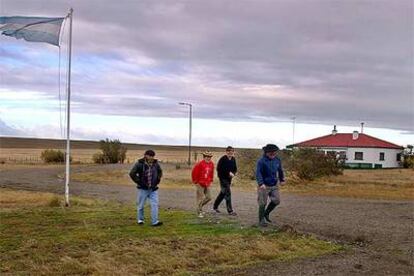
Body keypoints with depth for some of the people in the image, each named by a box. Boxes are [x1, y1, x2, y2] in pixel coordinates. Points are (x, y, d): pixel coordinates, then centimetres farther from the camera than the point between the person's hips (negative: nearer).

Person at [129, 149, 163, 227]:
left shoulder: (156, 163, 3)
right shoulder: (140, 164, -11)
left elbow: (160, 172, 22)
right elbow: (132, 173, -12)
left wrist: (157, 180, 8)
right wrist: (139, 182, -12)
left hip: (153, 189, 3)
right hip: (143, 188, -3)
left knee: (155, 205, -6)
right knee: (140, 205, 8)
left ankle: (155, 221, -6)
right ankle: (140, 219, 27)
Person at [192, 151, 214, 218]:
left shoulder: (211, 164, 2)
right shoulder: (200, 164, -17)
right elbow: (194, 173, -12)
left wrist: (210, 181, 14)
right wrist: (195, 182, -8)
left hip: (207, 184, 6)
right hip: (200, 184, -6)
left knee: (209, 197, 5)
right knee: (201, 198, -3)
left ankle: (199, 206, 27)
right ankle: (200, 212, 9)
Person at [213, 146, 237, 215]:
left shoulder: (233, 159, 4)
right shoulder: (223, 159, -14)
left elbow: (235, 169, 12)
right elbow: (219, 169, -17)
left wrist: (233, 173, -11)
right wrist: (229, 173, -21)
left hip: (229, 178, 7)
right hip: (223, 178, -7)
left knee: (223, 193, 16)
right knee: (227, 193, -11)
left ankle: (215, 206, 32)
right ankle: (230, 211, -8)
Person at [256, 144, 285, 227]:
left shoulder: (277, 160, 1)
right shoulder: (261, 161, -17)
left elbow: (280, 170, 17)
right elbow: (258, 173, -23)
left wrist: (282, 180, 28)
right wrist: (261, 183, -36)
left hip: (274, 185, 6)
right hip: (264, 185, -5)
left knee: (276, 201, 4)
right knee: (262, 203, 0)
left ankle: (266, 213, 27)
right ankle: (261, 220, 14)